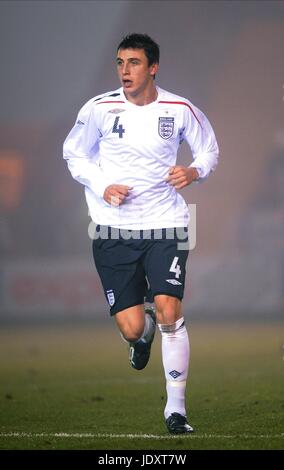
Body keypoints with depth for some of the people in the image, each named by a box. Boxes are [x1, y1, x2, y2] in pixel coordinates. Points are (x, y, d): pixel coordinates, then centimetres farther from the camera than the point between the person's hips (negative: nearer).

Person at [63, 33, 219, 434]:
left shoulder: (180, 110, -3)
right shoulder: (99, 109, -5)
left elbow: (209, 150, 13)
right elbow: (74, 154, 8)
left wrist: (194, 171, -10)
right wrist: (103, 187, -9)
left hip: (165, 224, 0)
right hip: (114, 229, 0)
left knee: (169, 311, -16)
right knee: (131, 329, -4)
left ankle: (176, 407, -2)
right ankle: (143, 331, 37)